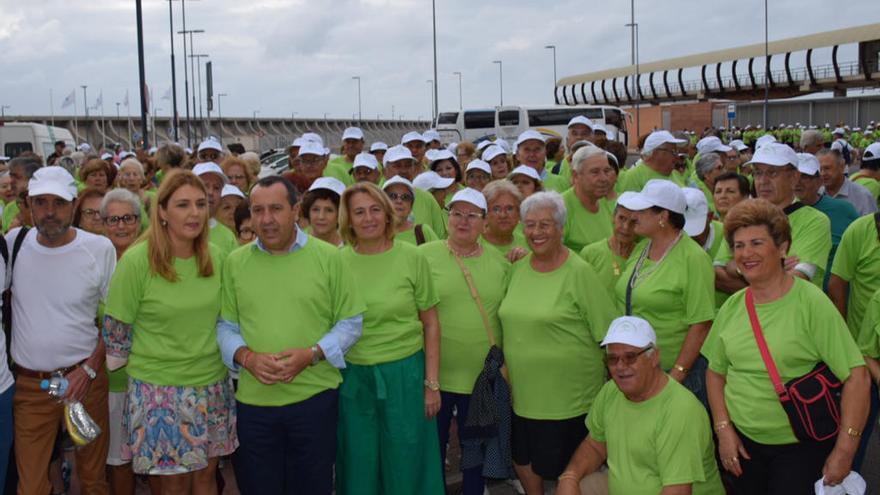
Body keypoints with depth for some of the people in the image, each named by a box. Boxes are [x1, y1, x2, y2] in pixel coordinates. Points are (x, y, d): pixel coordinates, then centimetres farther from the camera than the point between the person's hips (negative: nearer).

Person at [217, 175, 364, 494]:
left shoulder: (328, 257, -2)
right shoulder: (235, 262, 4)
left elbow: (350, 322, 0)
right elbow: (225, 326, 8)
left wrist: (311, 355, -14)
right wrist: (245, 356, -12)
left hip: (314, 397, -1)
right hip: (253, 401, 2)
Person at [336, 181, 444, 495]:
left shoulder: (412, 258, -5)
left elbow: (430, 324, -1)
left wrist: (432, 383, -3)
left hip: (404, 373, -1)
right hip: (352, 377, 2)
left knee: (406, 465, 10)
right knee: (359, 467, 14)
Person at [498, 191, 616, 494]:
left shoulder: (579, 273, -13)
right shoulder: (518, 268, 5)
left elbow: (608, 334, -11)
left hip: (567, 396, -6)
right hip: (522, 391, 6)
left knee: (563, 471, 7)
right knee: (523, 460, 18)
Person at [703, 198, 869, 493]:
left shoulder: (811, 303, -14)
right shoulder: (732, 307, 1)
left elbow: (856, 376, -17)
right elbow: (715, 372, 11)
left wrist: (844, 452, -18)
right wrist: (723, 429, 0)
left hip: (801, 447, -4)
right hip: (742, 442, 4)